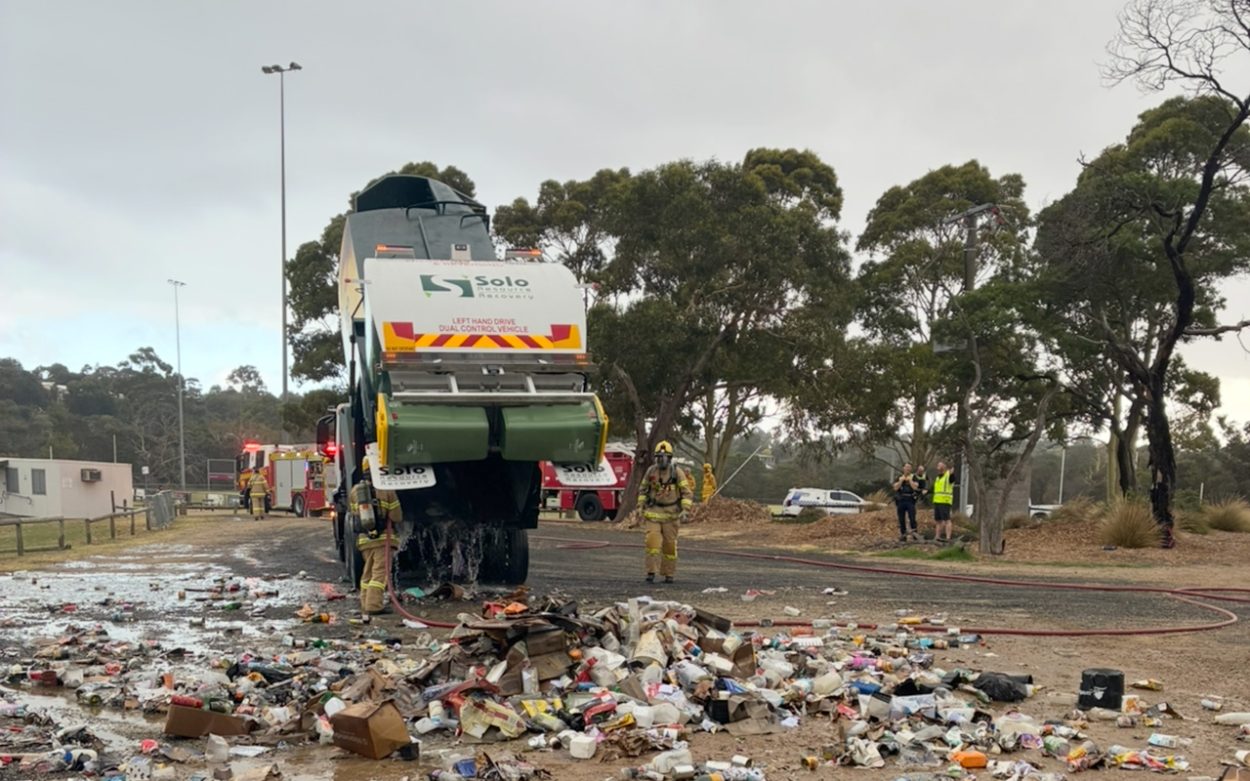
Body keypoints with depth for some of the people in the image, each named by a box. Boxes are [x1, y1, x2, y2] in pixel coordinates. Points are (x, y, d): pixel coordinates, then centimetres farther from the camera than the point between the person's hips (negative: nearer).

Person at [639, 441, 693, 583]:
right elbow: (643, 489, 12)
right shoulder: (651, 471, -2)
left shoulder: (677, 472, -10)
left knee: (669, 544, 4)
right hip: (654, 512, 1)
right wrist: (641, 507, 8)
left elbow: (687, 493, -10)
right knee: (652, 541, -12)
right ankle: (651, 572, -6)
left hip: (671, 513, -1)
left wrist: (685, 510, -21)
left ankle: (669, 574, 17)